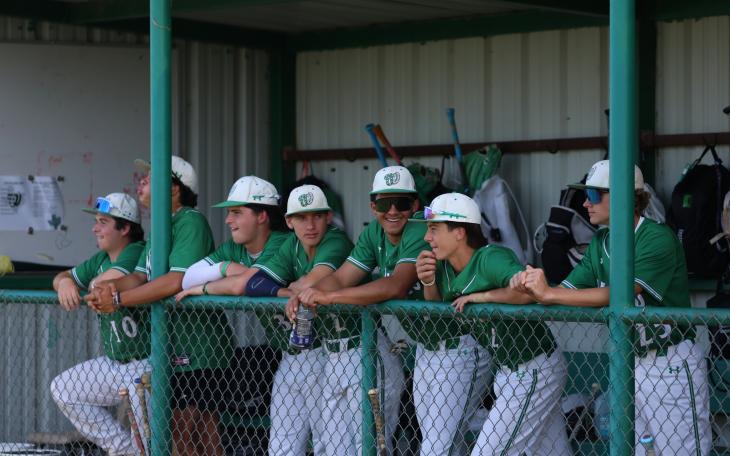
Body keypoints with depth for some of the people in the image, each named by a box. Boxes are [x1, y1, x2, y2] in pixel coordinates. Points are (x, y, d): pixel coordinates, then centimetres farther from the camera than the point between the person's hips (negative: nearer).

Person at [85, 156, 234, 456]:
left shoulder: (191, 222, -14)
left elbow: (176, 280, -25)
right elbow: (140, 276, 10)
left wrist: (119, 300, -21)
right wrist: (109, 287, -11)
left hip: (198, 349, -10)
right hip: (173, 347, 10)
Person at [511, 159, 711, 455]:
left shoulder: (658, 238, -18)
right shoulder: (600, 243, 9)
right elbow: (566, 291, 5)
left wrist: (548, 294, -26)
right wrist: (530, 287, -17)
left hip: (671, 365, -8)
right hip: (629, 363, 8)